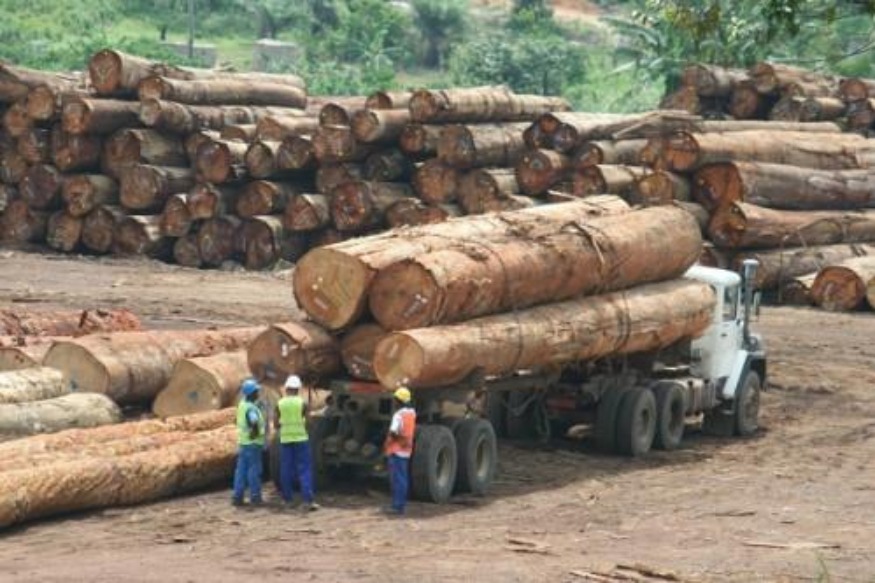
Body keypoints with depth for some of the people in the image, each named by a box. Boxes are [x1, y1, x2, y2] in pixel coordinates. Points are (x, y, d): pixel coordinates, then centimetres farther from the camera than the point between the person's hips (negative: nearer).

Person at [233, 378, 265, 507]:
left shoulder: (242, 405, 9)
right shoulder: (251, 408, -19)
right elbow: (254, 421, -37)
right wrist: (255, 432, -22)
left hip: (242, 442, 8)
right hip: (253, 443, -8)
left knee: (241, 470, 8)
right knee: (254, 470, 0)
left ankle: (238, 497, 8)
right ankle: (255, 497, 5)